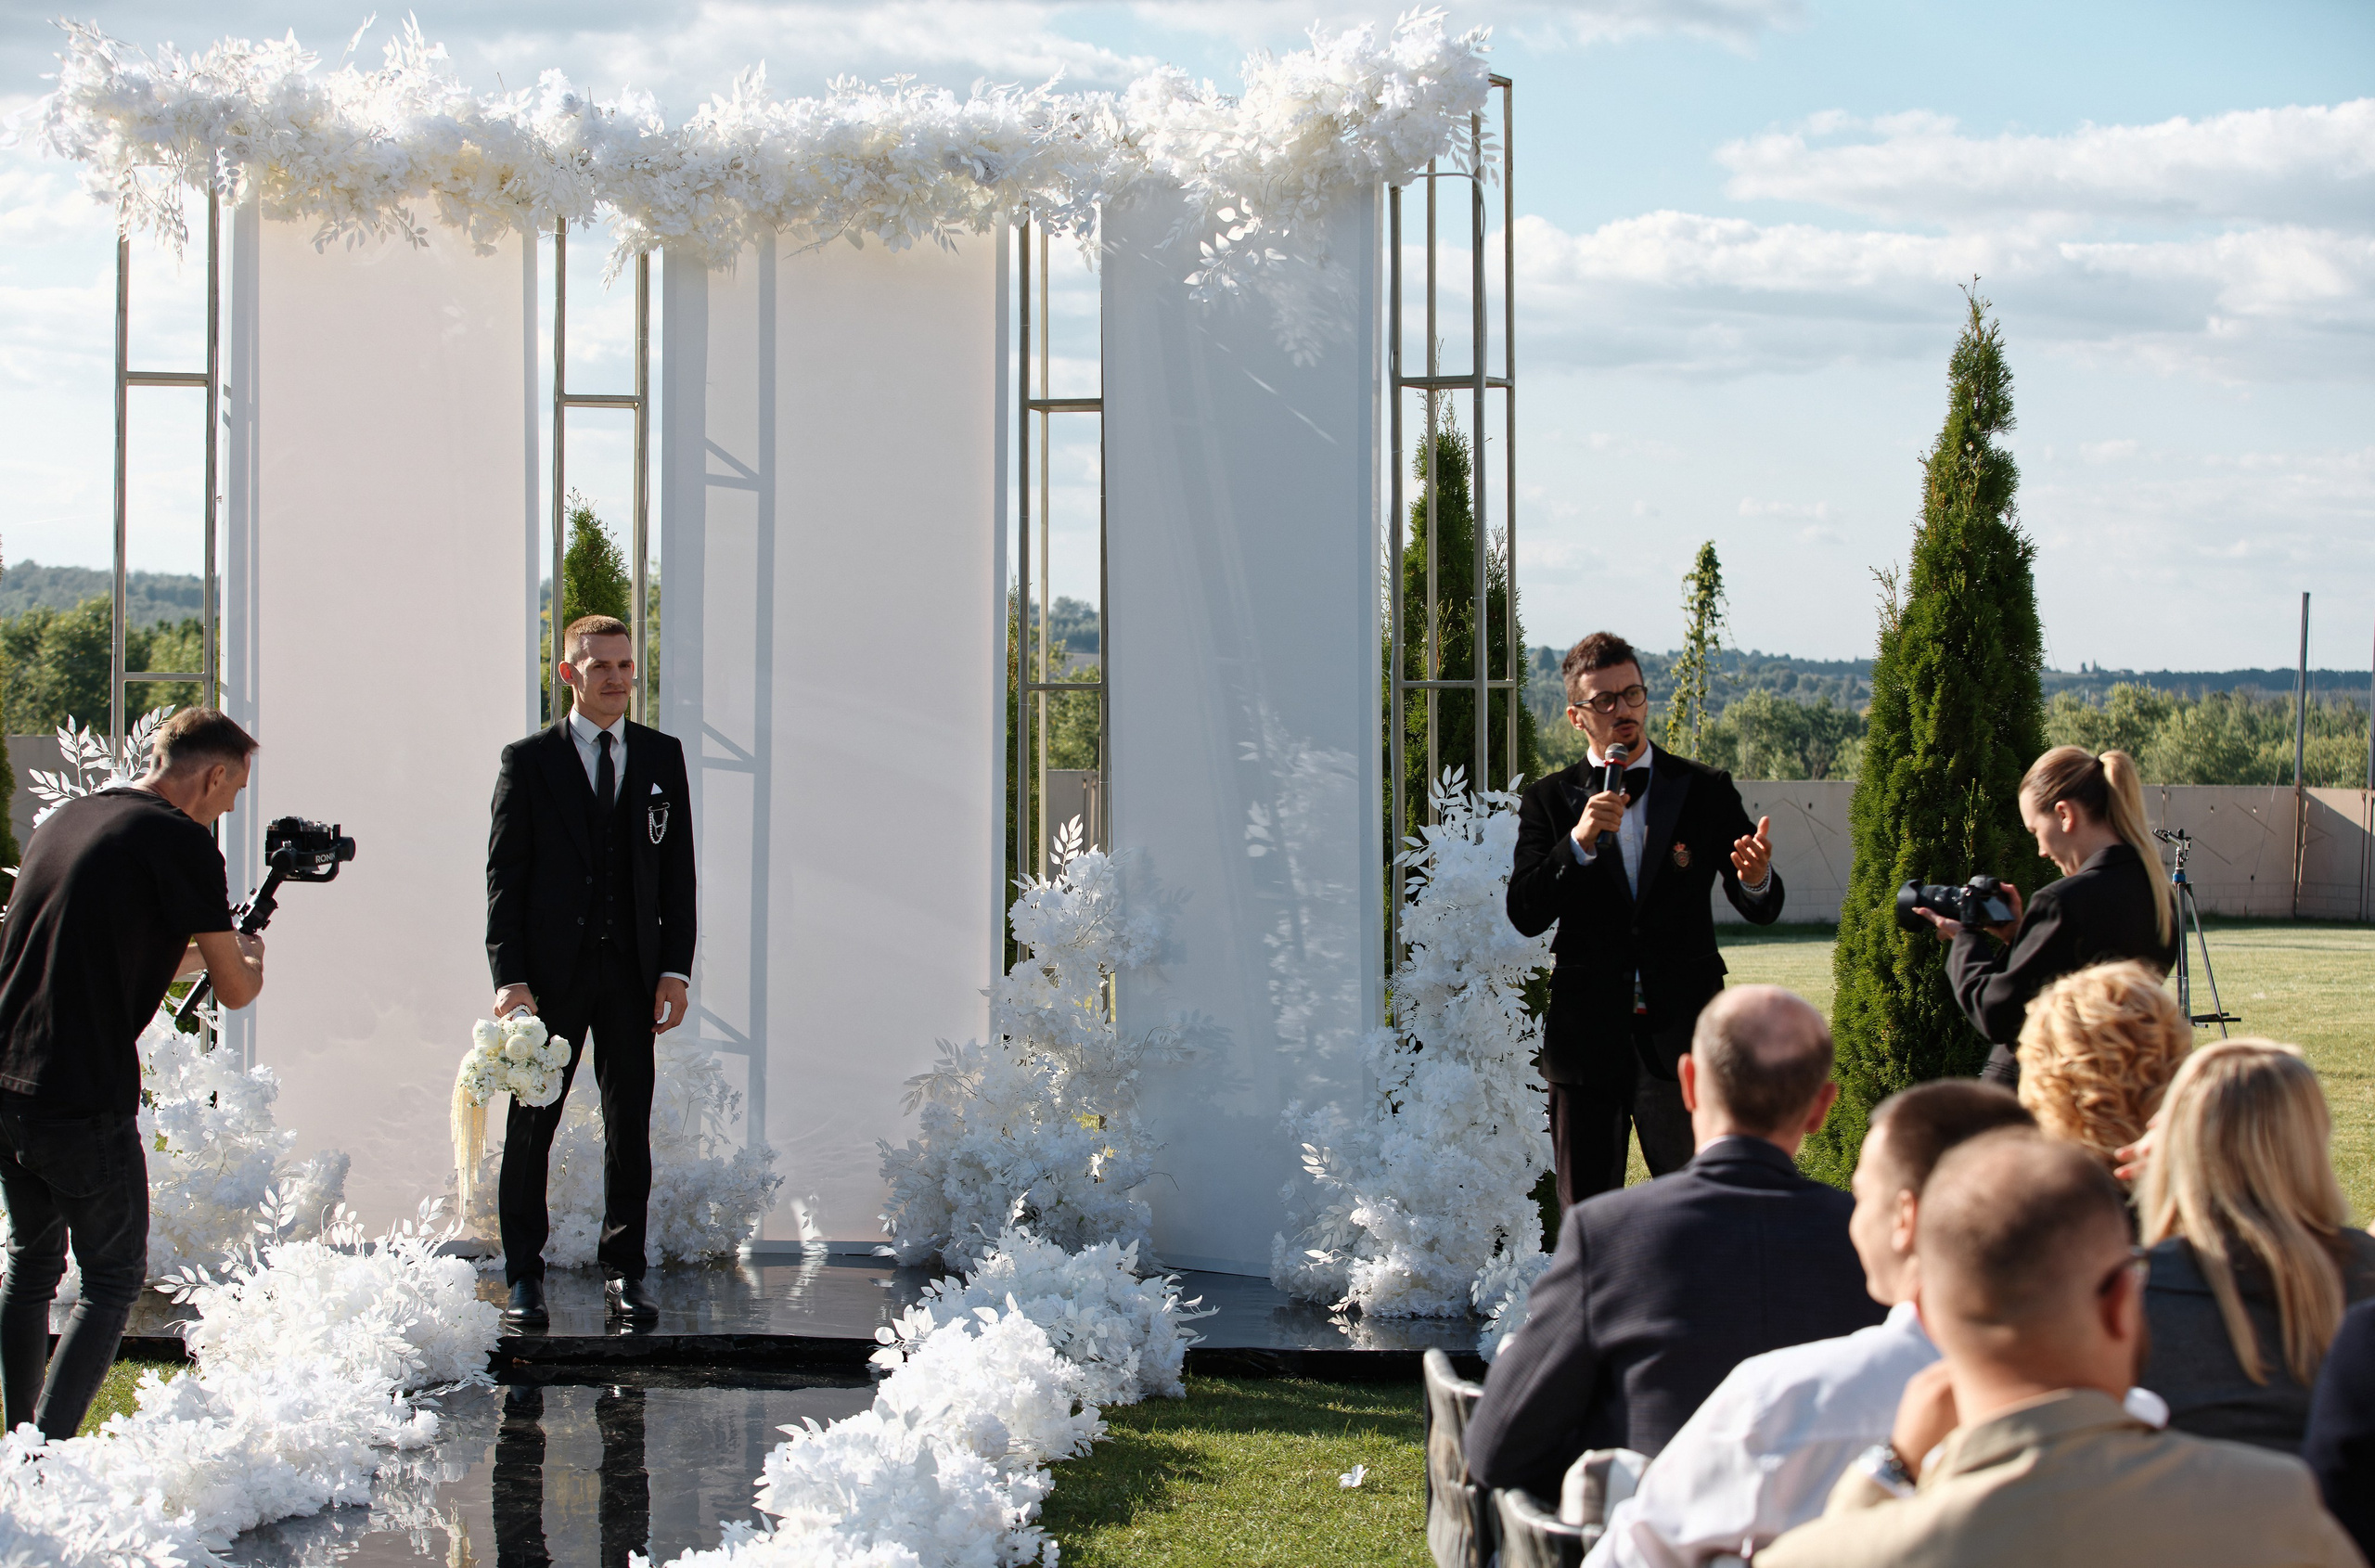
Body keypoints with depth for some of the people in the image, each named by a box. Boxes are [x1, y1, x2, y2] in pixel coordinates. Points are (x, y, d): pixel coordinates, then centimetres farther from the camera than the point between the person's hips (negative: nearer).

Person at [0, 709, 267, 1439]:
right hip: (85, 1102, -7)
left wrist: (193, 954, 32)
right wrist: (250, 956, 17)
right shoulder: (180, 840, -9)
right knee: (113, 1279, 5)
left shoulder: (67, 818, 15)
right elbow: (235, 989, -4)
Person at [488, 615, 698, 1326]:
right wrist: (509, 975, -11)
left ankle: (625, 1271, 15)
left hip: (632, 968, 2)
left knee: (630, 1125, 4)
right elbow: (504, 875, -2)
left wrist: (675, 968, 0)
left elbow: (678, 868, 9)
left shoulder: (662, 756, 9)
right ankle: (523, 1279, 12)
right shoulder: (528, 761, 1)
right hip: (551, 972, -2)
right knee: (531, 1124, 4)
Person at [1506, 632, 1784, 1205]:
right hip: (1585, 1035, 1)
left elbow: (1762, 909, 4)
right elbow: (1524, 916, -3)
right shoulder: (1549, 802, 7)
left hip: (1681, 1033, -1)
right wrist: (1579, 841, -17)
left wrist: (1756, 879, -20)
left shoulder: (1706, 792, 7)